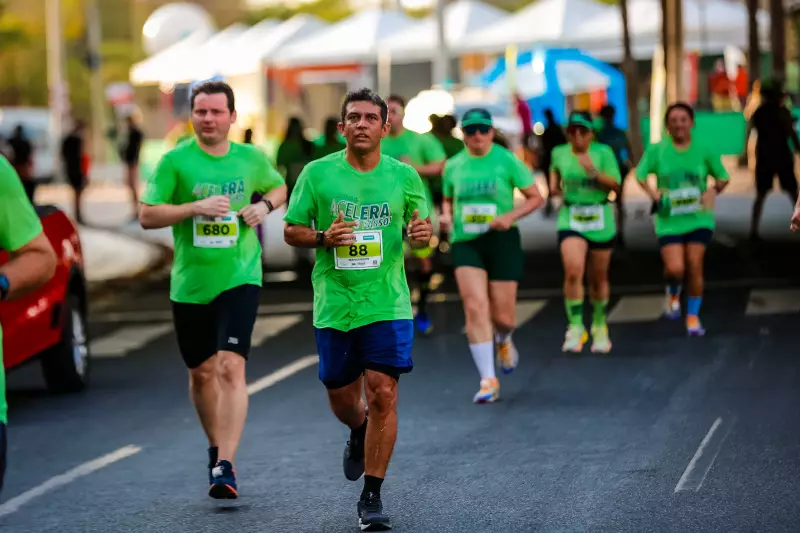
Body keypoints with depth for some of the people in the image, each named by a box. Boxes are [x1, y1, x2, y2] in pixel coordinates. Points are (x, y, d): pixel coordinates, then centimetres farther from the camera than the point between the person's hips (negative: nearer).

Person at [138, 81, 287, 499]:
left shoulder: (252, 159, 3)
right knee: (202, 373, 14)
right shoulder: (175, 161, -4)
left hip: (240, 279, -1)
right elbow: (147, 215, -5)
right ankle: (216, 446, 38)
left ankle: (225, 466, -20)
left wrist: (265, 205, 0)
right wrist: (196, 207, -18)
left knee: (231, 367, -17)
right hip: (189, 284, 1)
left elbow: (279, 187, 22)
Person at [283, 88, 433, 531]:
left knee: (382, 394, -10)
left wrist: (421, 233, -11)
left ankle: (372, 496, -1)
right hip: (334, 306, 1)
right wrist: (323, 237, -15)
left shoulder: (403, 176, 2)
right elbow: (291, 231, 5)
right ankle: (359, 434, 48)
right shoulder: (317, 174, 0)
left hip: (387, 304, -1)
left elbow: (420, 226, 13)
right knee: (341, 397, 10)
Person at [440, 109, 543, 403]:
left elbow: (536, 197, 0)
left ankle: (503, 340, 41)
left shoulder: (507, 160, -3)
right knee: (475, 307, -16)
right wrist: (446, 215, -1)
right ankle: (488, 380, -11)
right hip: (465, 243, 2)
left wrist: (511, 216, -16)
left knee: (503, 317, 1)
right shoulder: (453, 166, 6)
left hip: (502, 240, -1)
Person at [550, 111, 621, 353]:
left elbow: (615, 185, -11)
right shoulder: (559, 153, 3)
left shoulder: (603, 152, -5)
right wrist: (554, 183, 6)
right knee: (573, 271, -22)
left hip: (600, 221, 0)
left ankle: (599, 327, 32)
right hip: (570, 221, 0)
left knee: (598, 278, 11)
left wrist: (594, 172, -26)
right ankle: (576, 329, -16)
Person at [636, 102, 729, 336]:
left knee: (695, 266, -5)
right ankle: (673, 292, 25)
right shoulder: (656, 150, -1)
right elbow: (640, 175, 3)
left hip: (698, 218, 1)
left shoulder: (703, 151, 0)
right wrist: (654, 194, -13)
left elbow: (723, 177, 10)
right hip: (669, 220, 0)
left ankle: (693, 316, 13)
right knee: (675, 268, -13)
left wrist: (713, 191, -9)